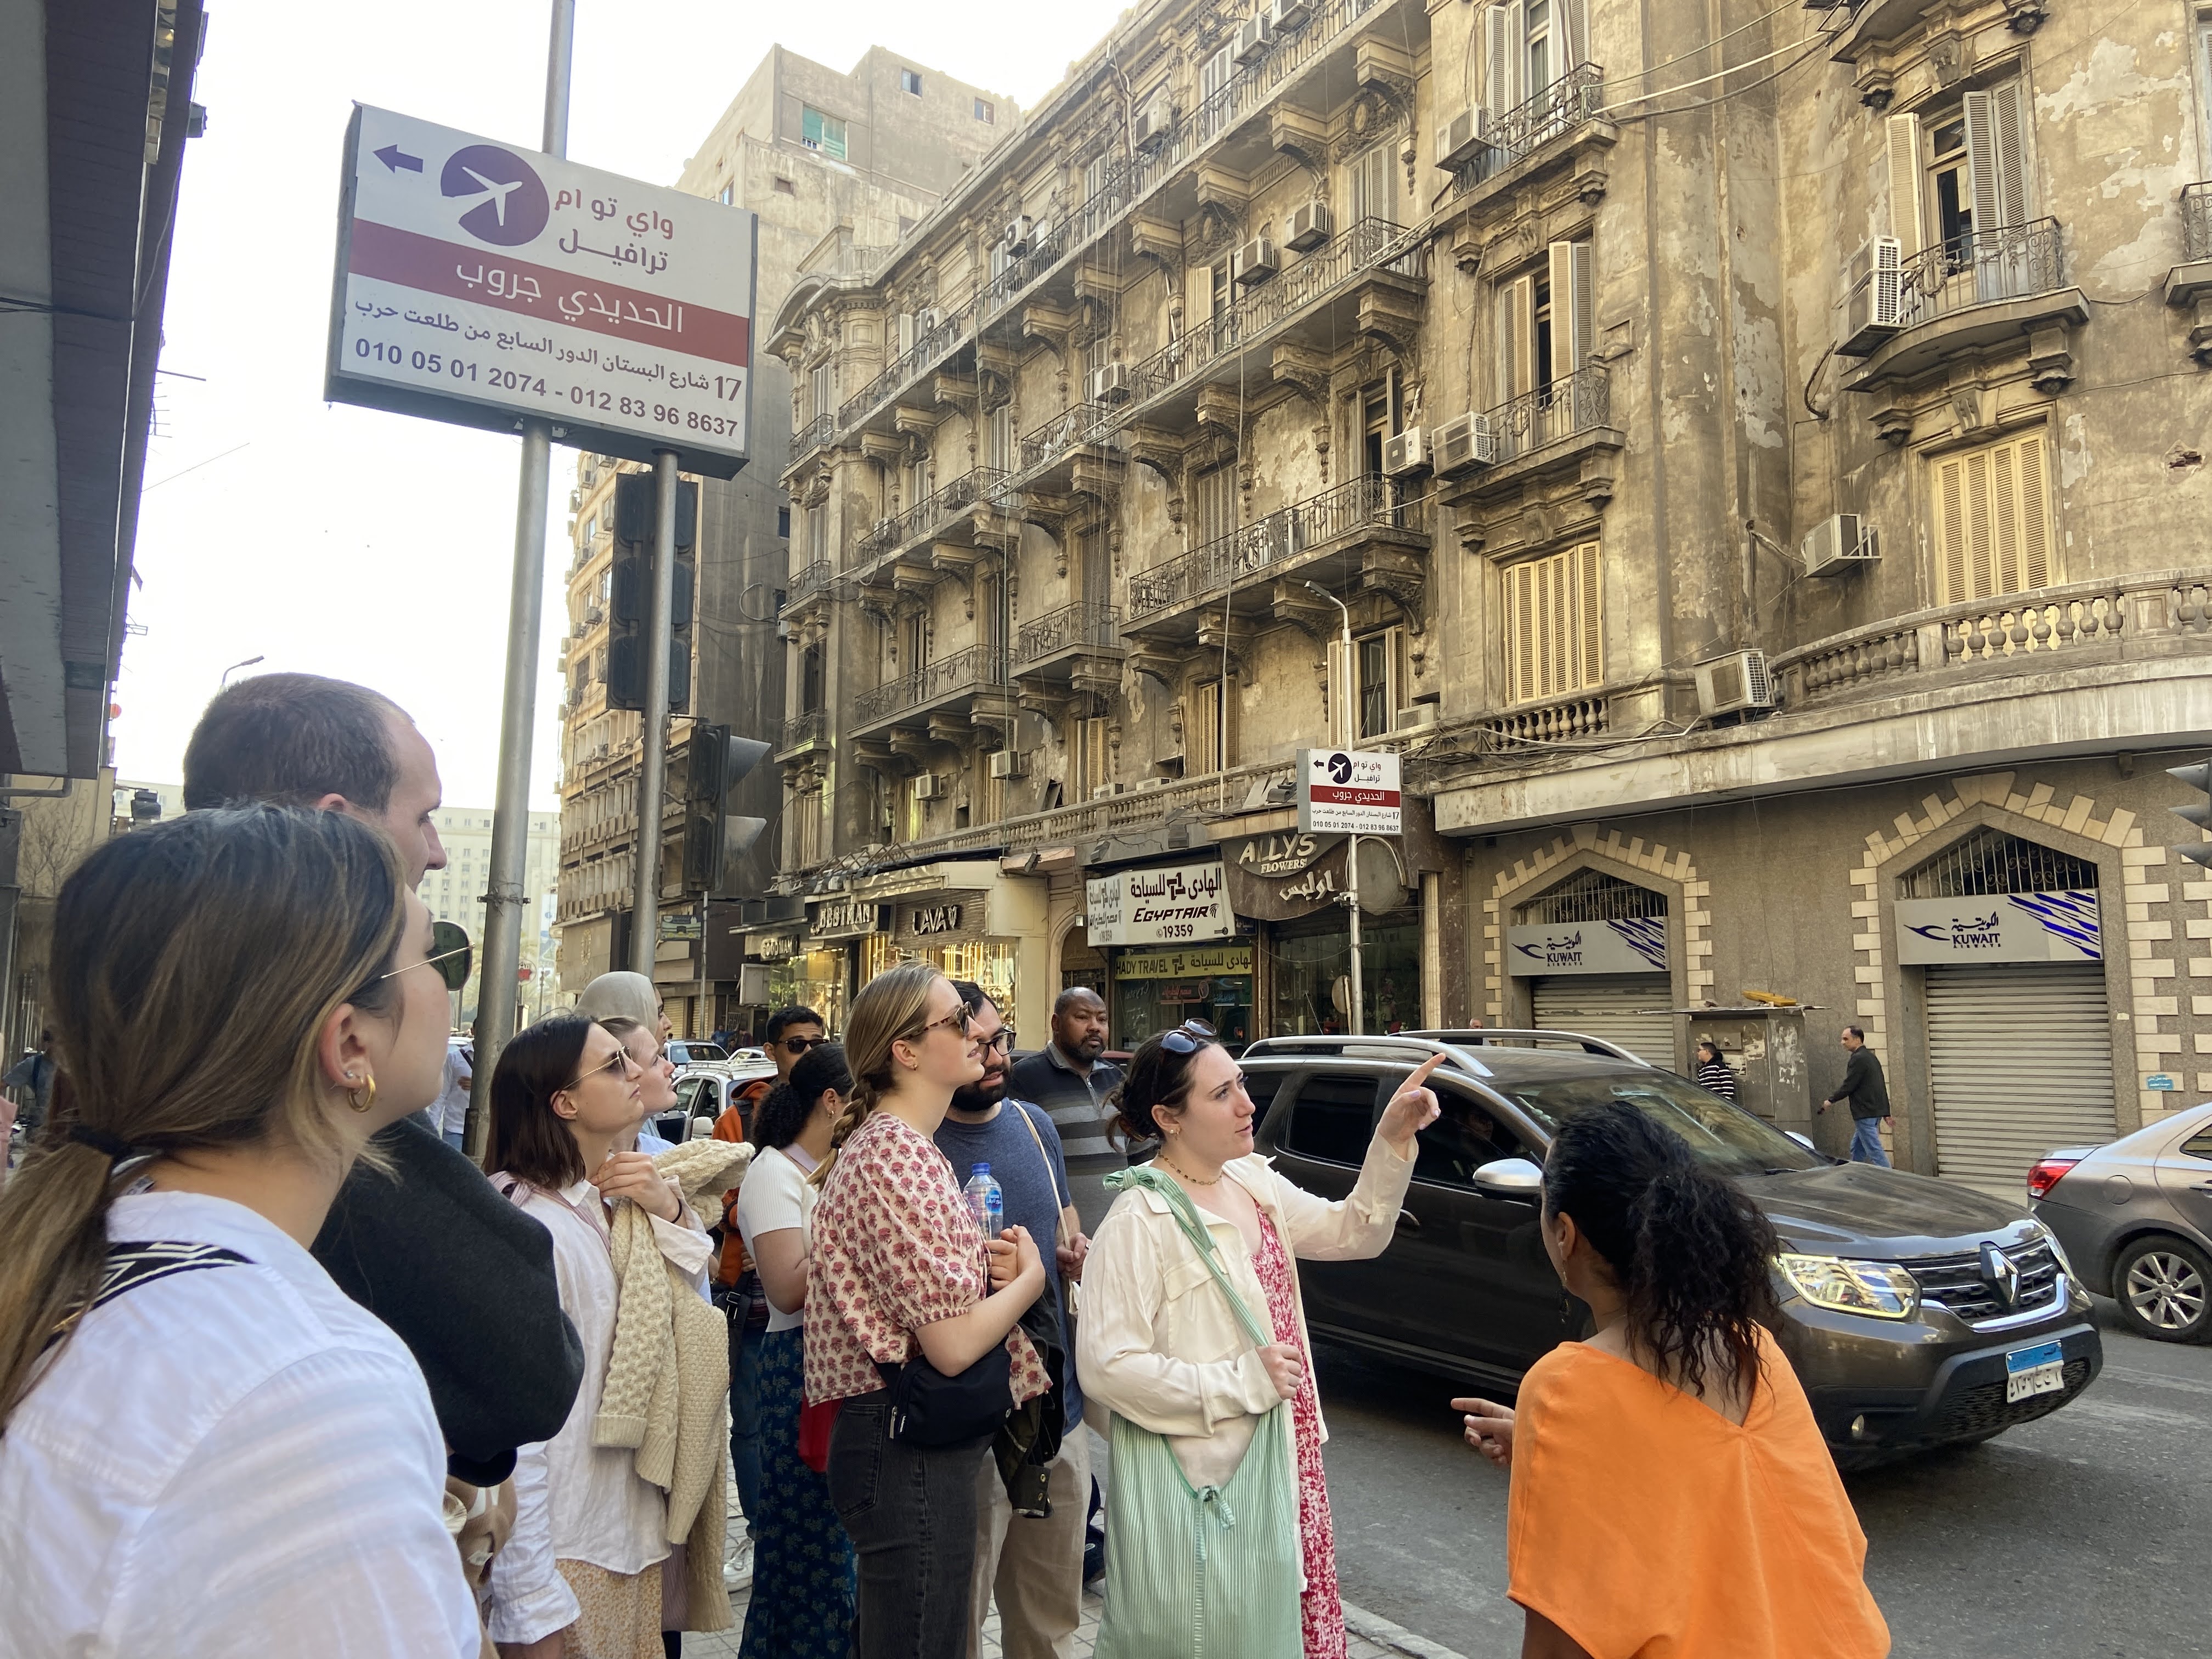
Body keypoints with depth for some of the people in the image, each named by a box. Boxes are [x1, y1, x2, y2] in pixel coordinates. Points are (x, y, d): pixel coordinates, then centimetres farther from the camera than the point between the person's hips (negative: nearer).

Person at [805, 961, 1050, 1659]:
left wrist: (987, 1265, 1)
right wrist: (1029, 1276, -6)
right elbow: (954, 1345, -23)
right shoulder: (903, 1158, -21)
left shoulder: (878, 1143, 11)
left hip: (897, 1442, 10)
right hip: (911, 1451, -10)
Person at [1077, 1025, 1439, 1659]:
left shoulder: (1255, 1181, 2)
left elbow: (1352, 1233, 5)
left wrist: (1394, 1140, -9)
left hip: (1274, 1464, 7)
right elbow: (1108, 1367, -25)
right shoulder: (1141, 1221, -21)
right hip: (1196, 1485, -7)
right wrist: (1247, 1382, -21)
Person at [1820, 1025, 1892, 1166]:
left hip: (1865, 1113, -10)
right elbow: (1882, 1087, 20)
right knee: (1857, 1149, 16)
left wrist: (1831, 1101, -2)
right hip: (1875, 1111, 10)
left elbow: (1848, 1085, -15)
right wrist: (1886, 1112, 22)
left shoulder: (1858, 1059, -14)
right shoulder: (1871, 1057, 17)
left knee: (1874, 1150, -9)